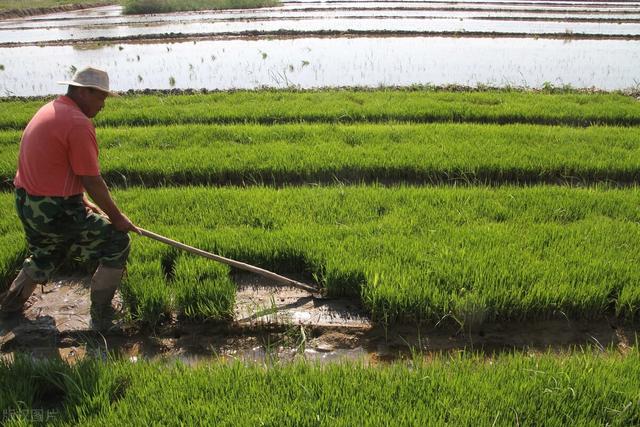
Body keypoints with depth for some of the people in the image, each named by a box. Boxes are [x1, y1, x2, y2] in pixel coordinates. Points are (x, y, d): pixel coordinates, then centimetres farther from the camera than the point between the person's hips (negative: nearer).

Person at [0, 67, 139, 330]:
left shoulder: (49, 110, 11)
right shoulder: (78, 123, -19)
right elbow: (92, 181, -18)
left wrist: (83, 202, 19)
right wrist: (116, 218, -6)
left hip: (27, 204, 10)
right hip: (56, 211, -10)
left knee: (46, 255, 34)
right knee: (117, 242, 3)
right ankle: (101, 315, 11)